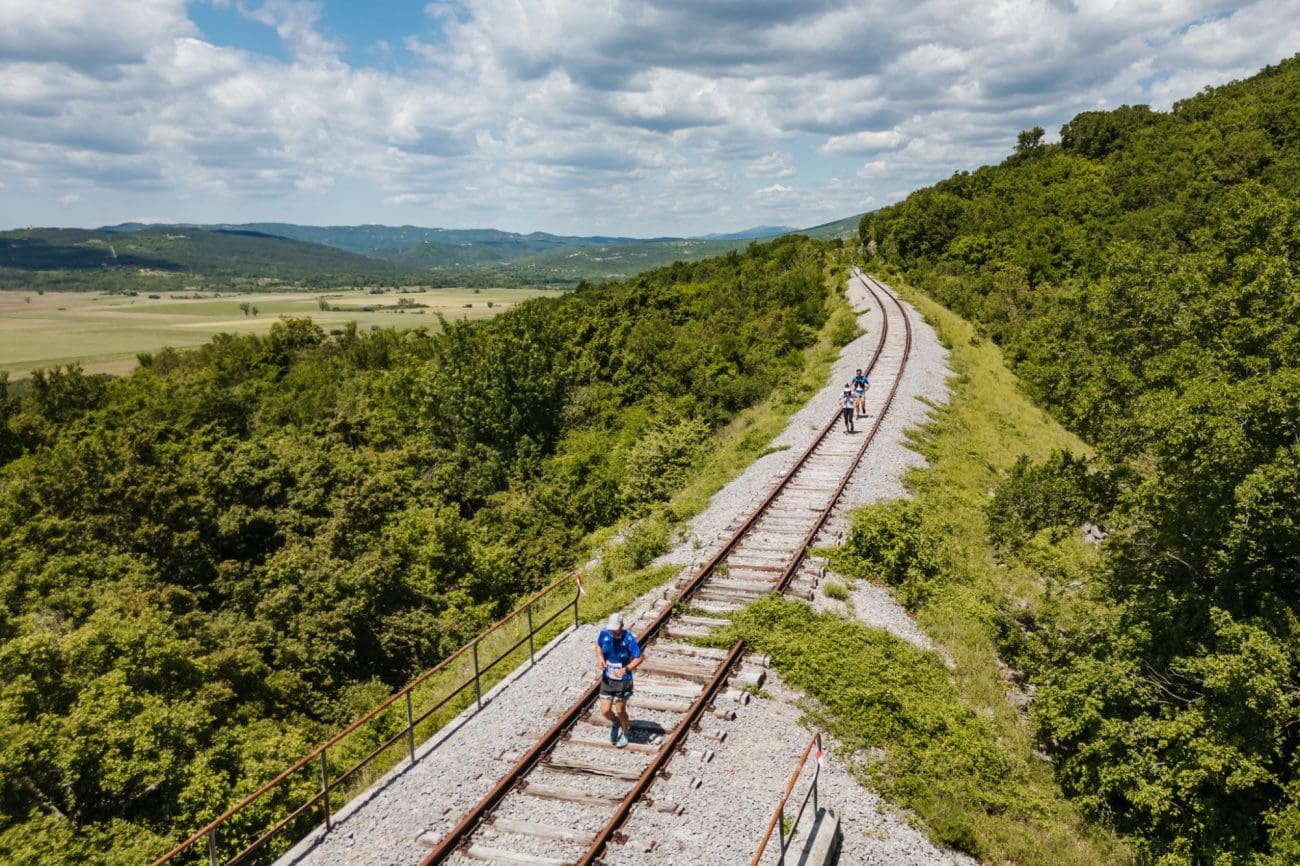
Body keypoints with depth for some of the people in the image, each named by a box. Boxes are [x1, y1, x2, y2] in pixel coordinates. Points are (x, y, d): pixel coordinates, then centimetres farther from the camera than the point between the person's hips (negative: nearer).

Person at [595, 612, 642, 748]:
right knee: (605, 711, 1)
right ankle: (615, 723, 38)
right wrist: (599, 657, -11)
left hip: (623, 680, -3)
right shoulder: (604, 633, -12)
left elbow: (638, 658, -15)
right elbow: (598, 645, 9)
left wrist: (626, 669, -29)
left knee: (620, 710, 10)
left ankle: (625, 732, 42)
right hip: (607, 679, 3)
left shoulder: (629, 638, -22)